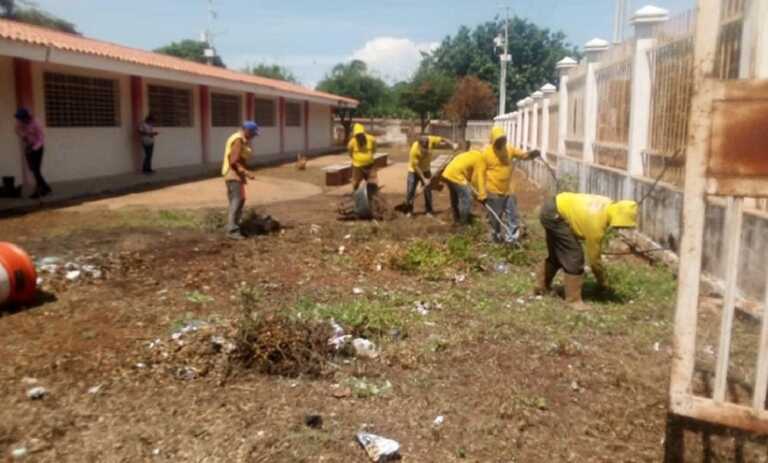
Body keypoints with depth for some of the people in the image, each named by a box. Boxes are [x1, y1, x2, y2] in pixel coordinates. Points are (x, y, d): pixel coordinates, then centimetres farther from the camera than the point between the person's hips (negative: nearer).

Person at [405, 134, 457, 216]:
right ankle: (409, 210, 10)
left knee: (428, 190, 2)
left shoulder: (430, 140, -23)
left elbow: (442, 140, -10)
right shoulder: (414, 150, -33)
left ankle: (429, 210, 13)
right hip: (414, 171, -3)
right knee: (410, 191, -5)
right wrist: (424, 179, -26)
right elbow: (416, 166, -27)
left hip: (426, 170, 3)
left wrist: (452, 144, -27)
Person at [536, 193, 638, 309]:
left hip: (553, 206, 10)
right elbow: (594, 257, -13)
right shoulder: (596, 223, -25)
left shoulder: (609, 205, -3)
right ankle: (573, 299, 3)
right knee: (574, 257, -6)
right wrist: (602, 282, 1)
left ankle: (542, 286, 36)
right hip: (554, 214, -10)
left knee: (557, 255, 22)